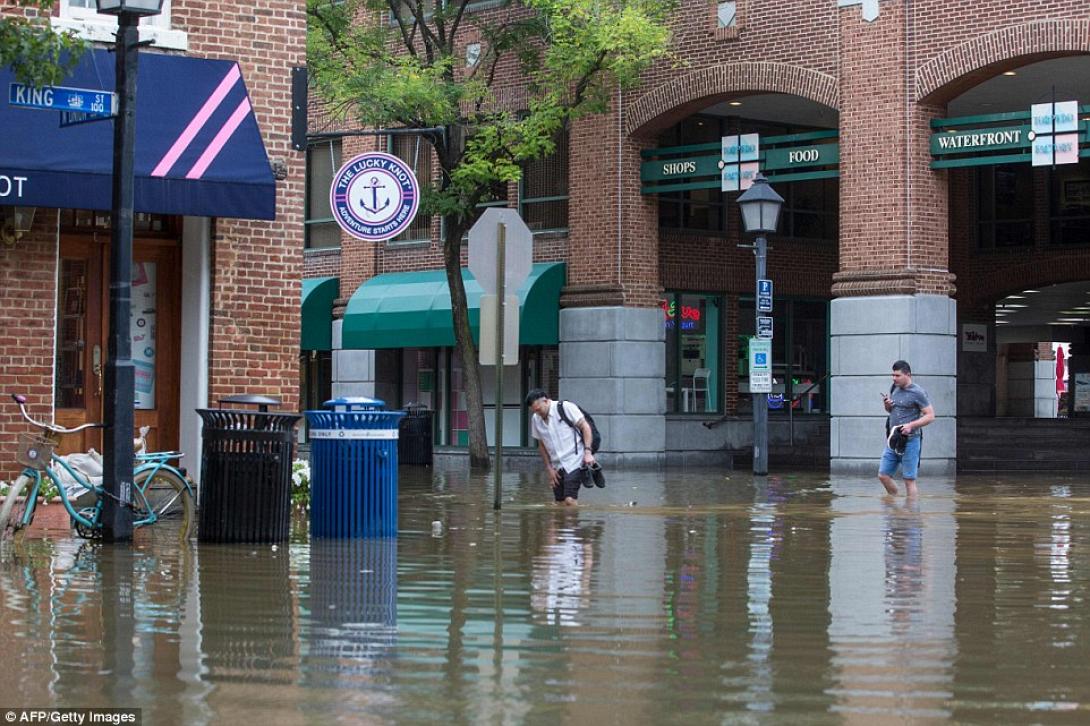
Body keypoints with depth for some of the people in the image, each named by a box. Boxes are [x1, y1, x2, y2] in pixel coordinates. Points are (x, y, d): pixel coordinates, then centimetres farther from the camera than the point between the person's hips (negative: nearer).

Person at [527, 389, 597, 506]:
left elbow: (585, 427, -7)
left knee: (570, 500, -18)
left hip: (574, 462, -6)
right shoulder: (535, 419, 7)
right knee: (560, 503, 1)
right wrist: (549, 468, 9)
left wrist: (588, 451, -15)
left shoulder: (566, 408, -9)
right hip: (557, 467, 6)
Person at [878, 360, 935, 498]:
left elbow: (930, 416, -12)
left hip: (909, 441, -8)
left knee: (909, 479, -3)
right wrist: (887, 405, 4)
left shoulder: (917, 393, -10)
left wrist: (911, 425, -24)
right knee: (883, 476, 7)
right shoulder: (895, 390, 13)